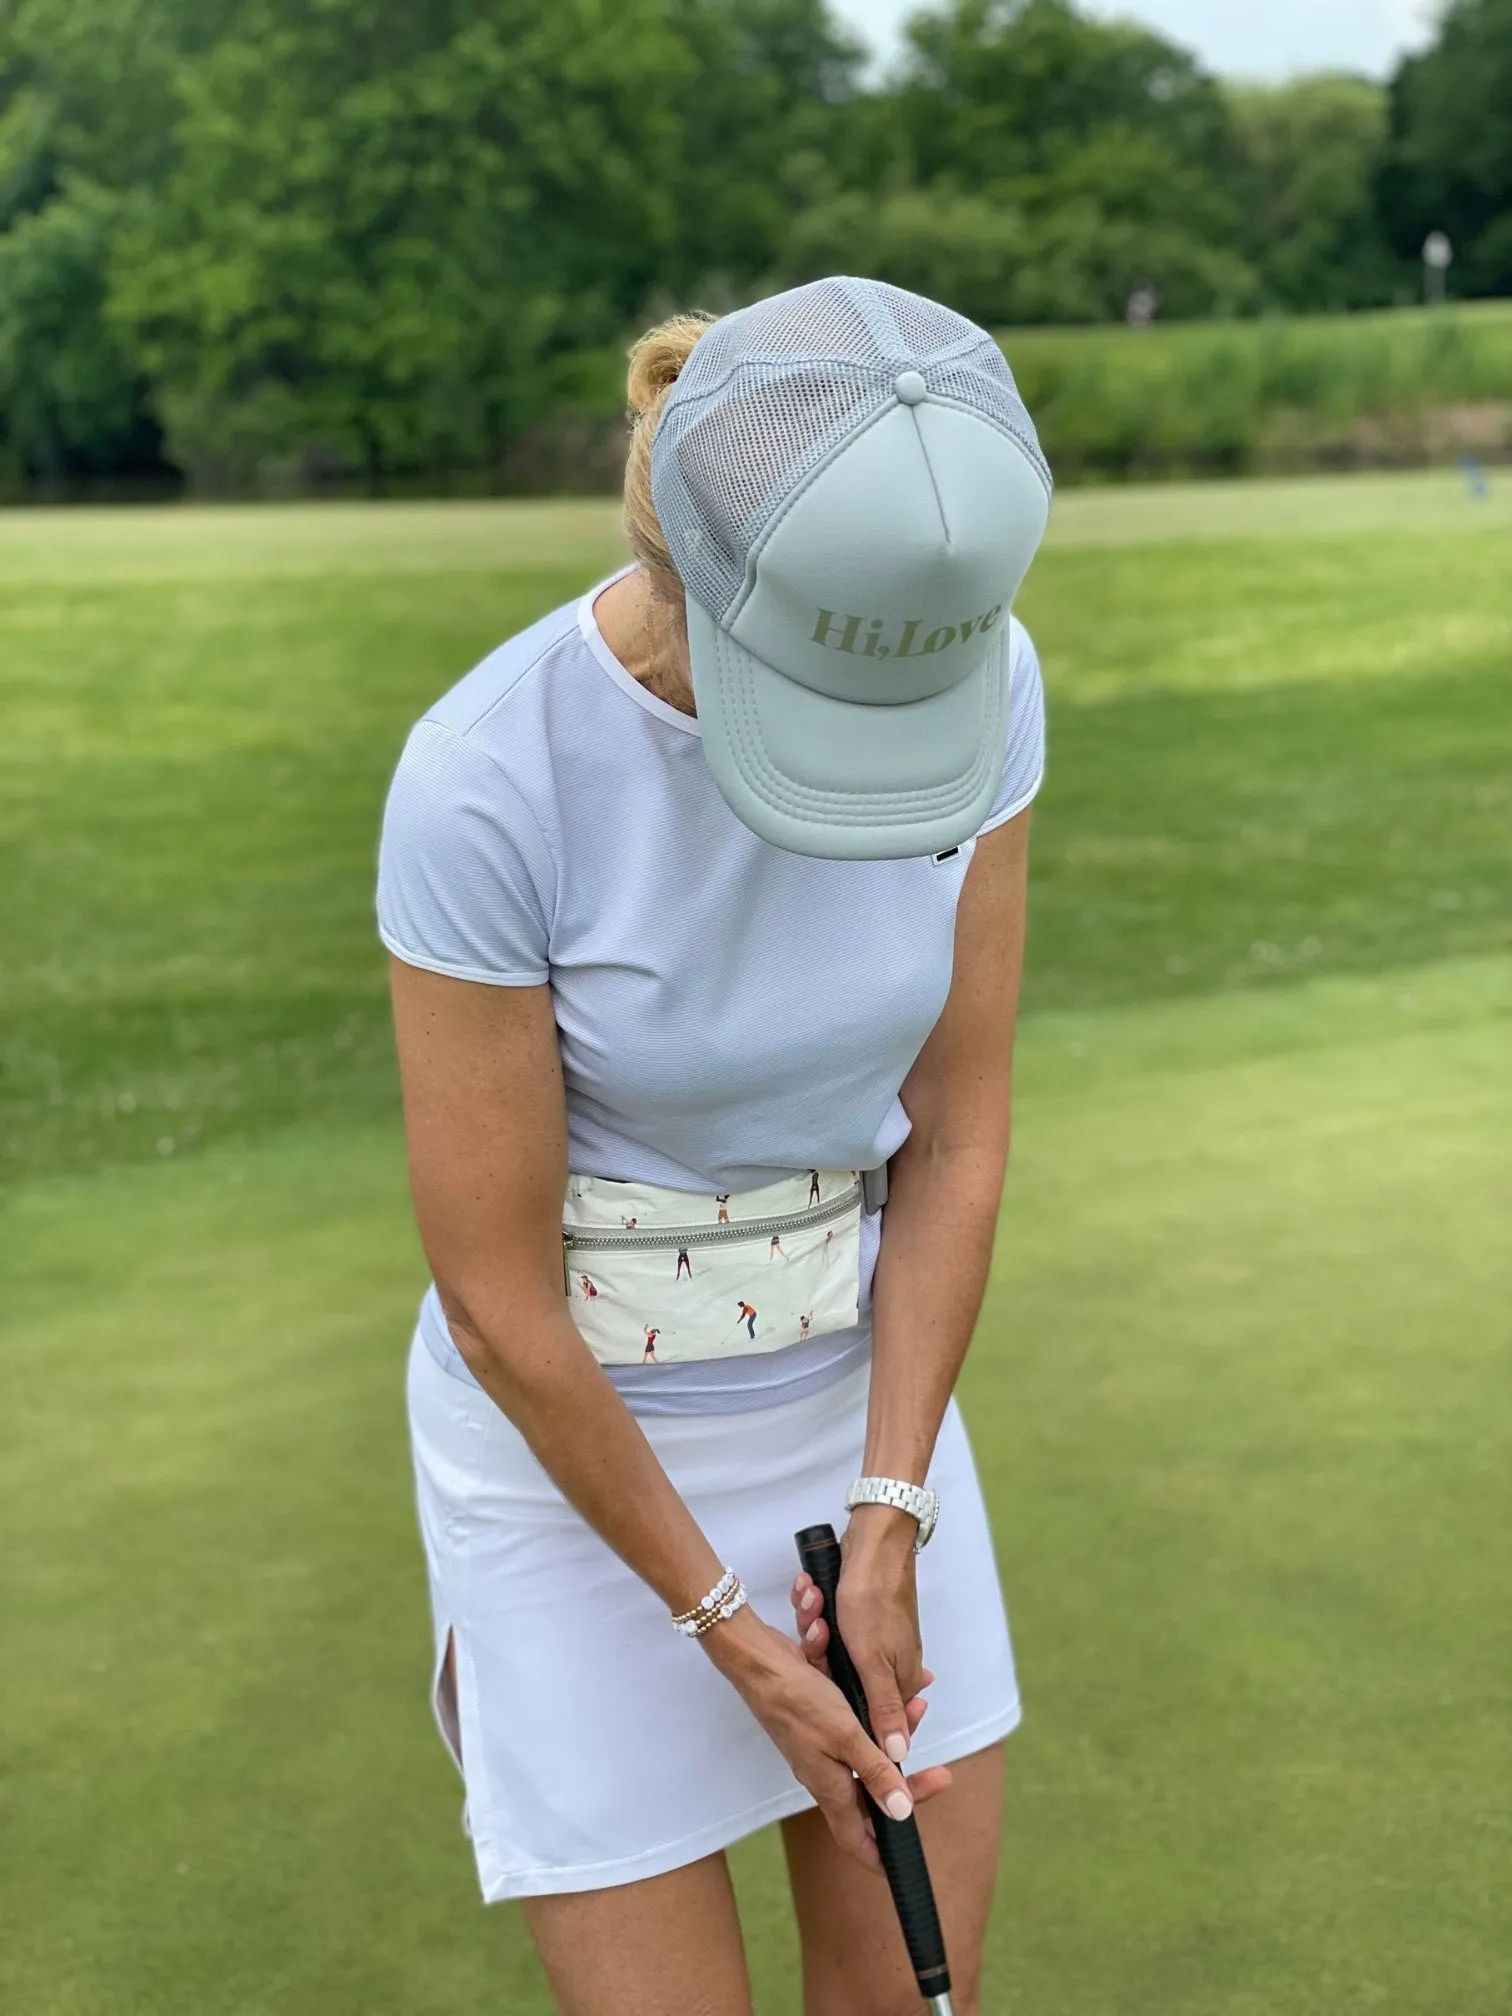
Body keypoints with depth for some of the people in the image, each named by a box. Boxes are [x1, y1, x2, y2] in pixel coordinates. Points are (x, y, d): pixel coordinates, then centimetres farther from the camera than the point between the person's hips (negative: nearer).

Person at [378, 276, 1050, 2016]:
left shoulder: (975, 679, -16)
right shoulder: (486, 787, -29)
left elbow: (956, 1128, -7)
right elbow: (494, 1297, -19)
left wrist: (887, 1520, -10)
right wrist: (722, 1622, -11)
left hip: (855, 1388, 4)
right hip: (577, 1432, -4)